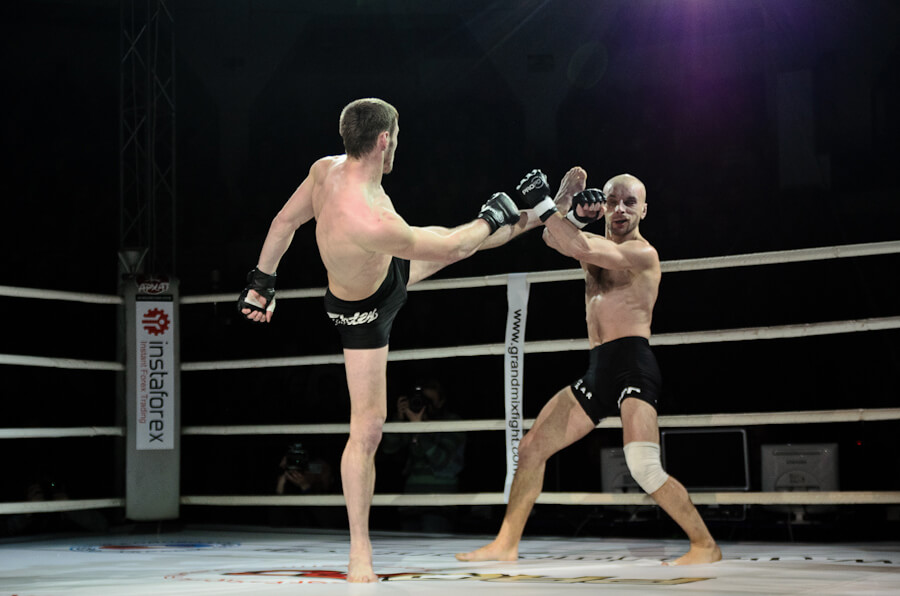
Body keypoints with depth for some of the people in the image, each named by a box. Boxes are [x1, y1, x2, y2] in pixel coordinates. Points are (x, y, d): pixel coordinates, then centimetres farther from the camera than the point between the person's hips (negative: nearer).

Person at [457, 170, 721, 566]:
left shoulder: (643, 253, -6)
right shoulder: (597, 245, 20)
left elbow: (580, 248, -19)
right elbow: (553, 238, 6)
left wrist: (541, 202, -13)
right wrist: (576, 215, -13)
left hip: (633, 366, -8)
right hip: (597, 373, 8)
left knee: (643, 467, -24)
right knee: (531, 448, 6)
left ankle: (704, 545, -11)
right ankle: (506, 545, 13)